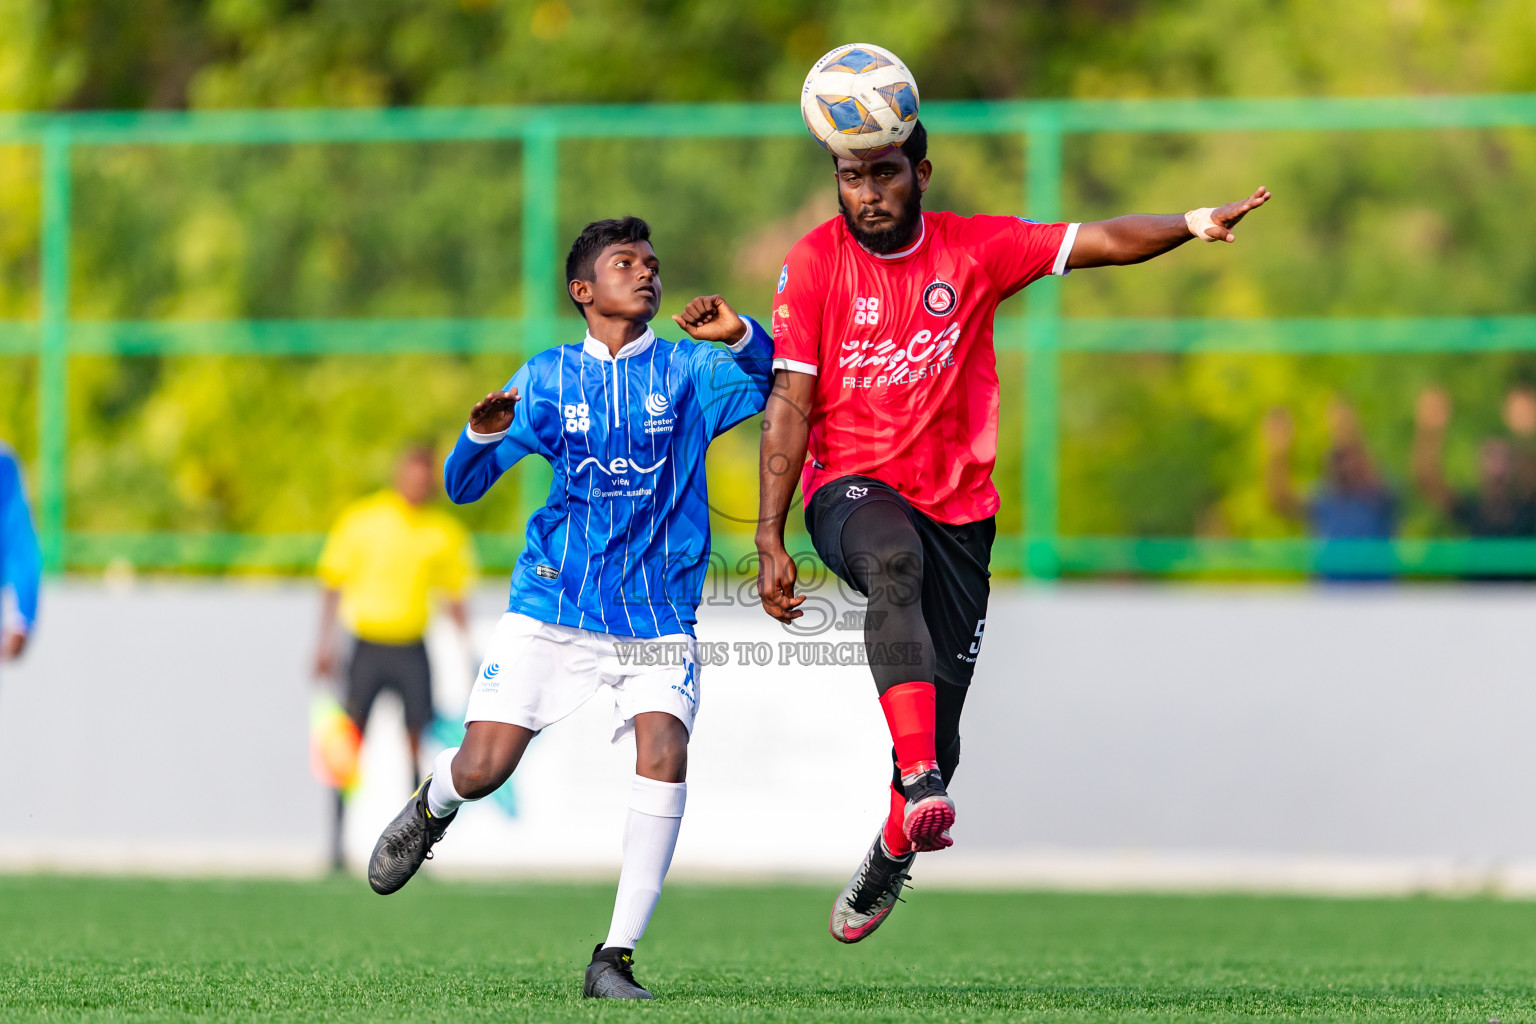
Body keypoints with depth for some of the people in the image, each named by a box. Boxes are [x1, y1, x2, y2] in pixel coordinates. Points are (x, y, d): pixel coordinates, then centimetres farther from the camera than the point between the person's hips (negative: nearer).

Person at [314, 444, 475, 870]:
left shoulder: (444, 532, 6)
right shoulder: (360, 520, 0)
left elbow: (454, 596, 13)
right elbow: (333, 583, 4)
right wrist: (326, 644, -2)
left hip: (412, 650, 2)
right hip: (367, 647, -2)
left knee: (419, 745, -4)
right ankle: (337, 846, 0)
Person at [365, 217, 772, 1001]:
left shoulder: (687, 369, 3)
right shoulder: (548, 378, 6)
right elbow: (464, 486, 7)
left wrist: (741, 337, -32)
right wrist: (483, 436, -14)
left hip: (657, 613, -1)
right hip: (551, 606, 1)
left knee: (663, 752, -23)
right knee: (483, 767, -7)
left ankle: (615, 959, -15)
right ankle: (432, 806, 33)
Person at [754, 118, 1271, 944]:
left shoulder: (976, 250, 1)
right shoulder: (815, 263, -3)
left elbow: (1101, 242, -7)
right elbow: (790, 404, -4)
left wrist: (1193, 223, -26)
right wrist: (769, 541, -10)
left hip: (956, 507, 2)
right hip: (850, 488, -2)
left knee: (940, 727, 3)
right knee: (894, 560, -39)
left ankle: (889, 859, 33)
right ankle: (922, 782, -50)